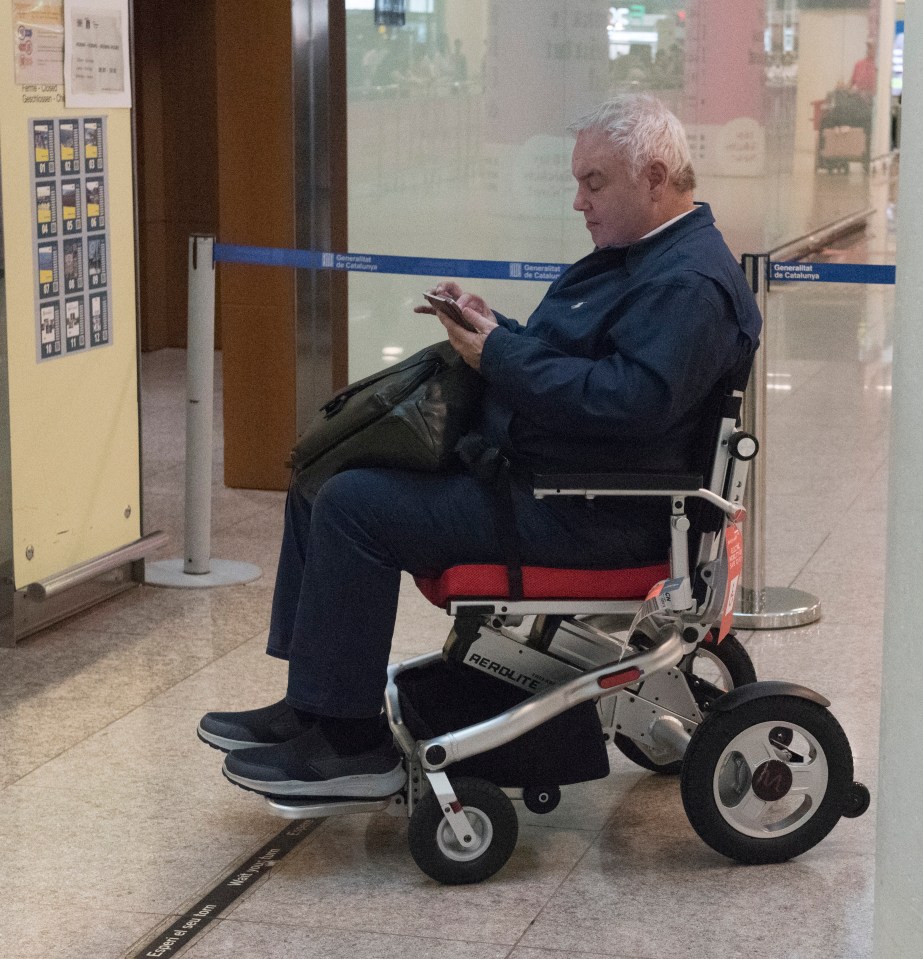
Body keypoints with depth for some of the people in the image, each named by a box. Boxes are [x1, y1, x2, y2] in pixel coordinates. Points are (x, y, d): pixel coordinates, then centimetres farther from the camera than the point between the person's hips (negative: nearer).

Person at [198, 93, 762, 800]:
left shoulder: (690, 284, -17)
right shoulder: (634, 253, 18)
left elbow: (628, 398, -30)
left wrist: (500, 356, -21)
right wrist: (493, 327, 5)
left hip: (583, 513, -11)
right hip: (517, 463, 11)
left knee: (355, 505, -20)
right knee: (325, 477, 8)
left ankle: (349, 742, -11)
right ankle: (311, 702, 9)